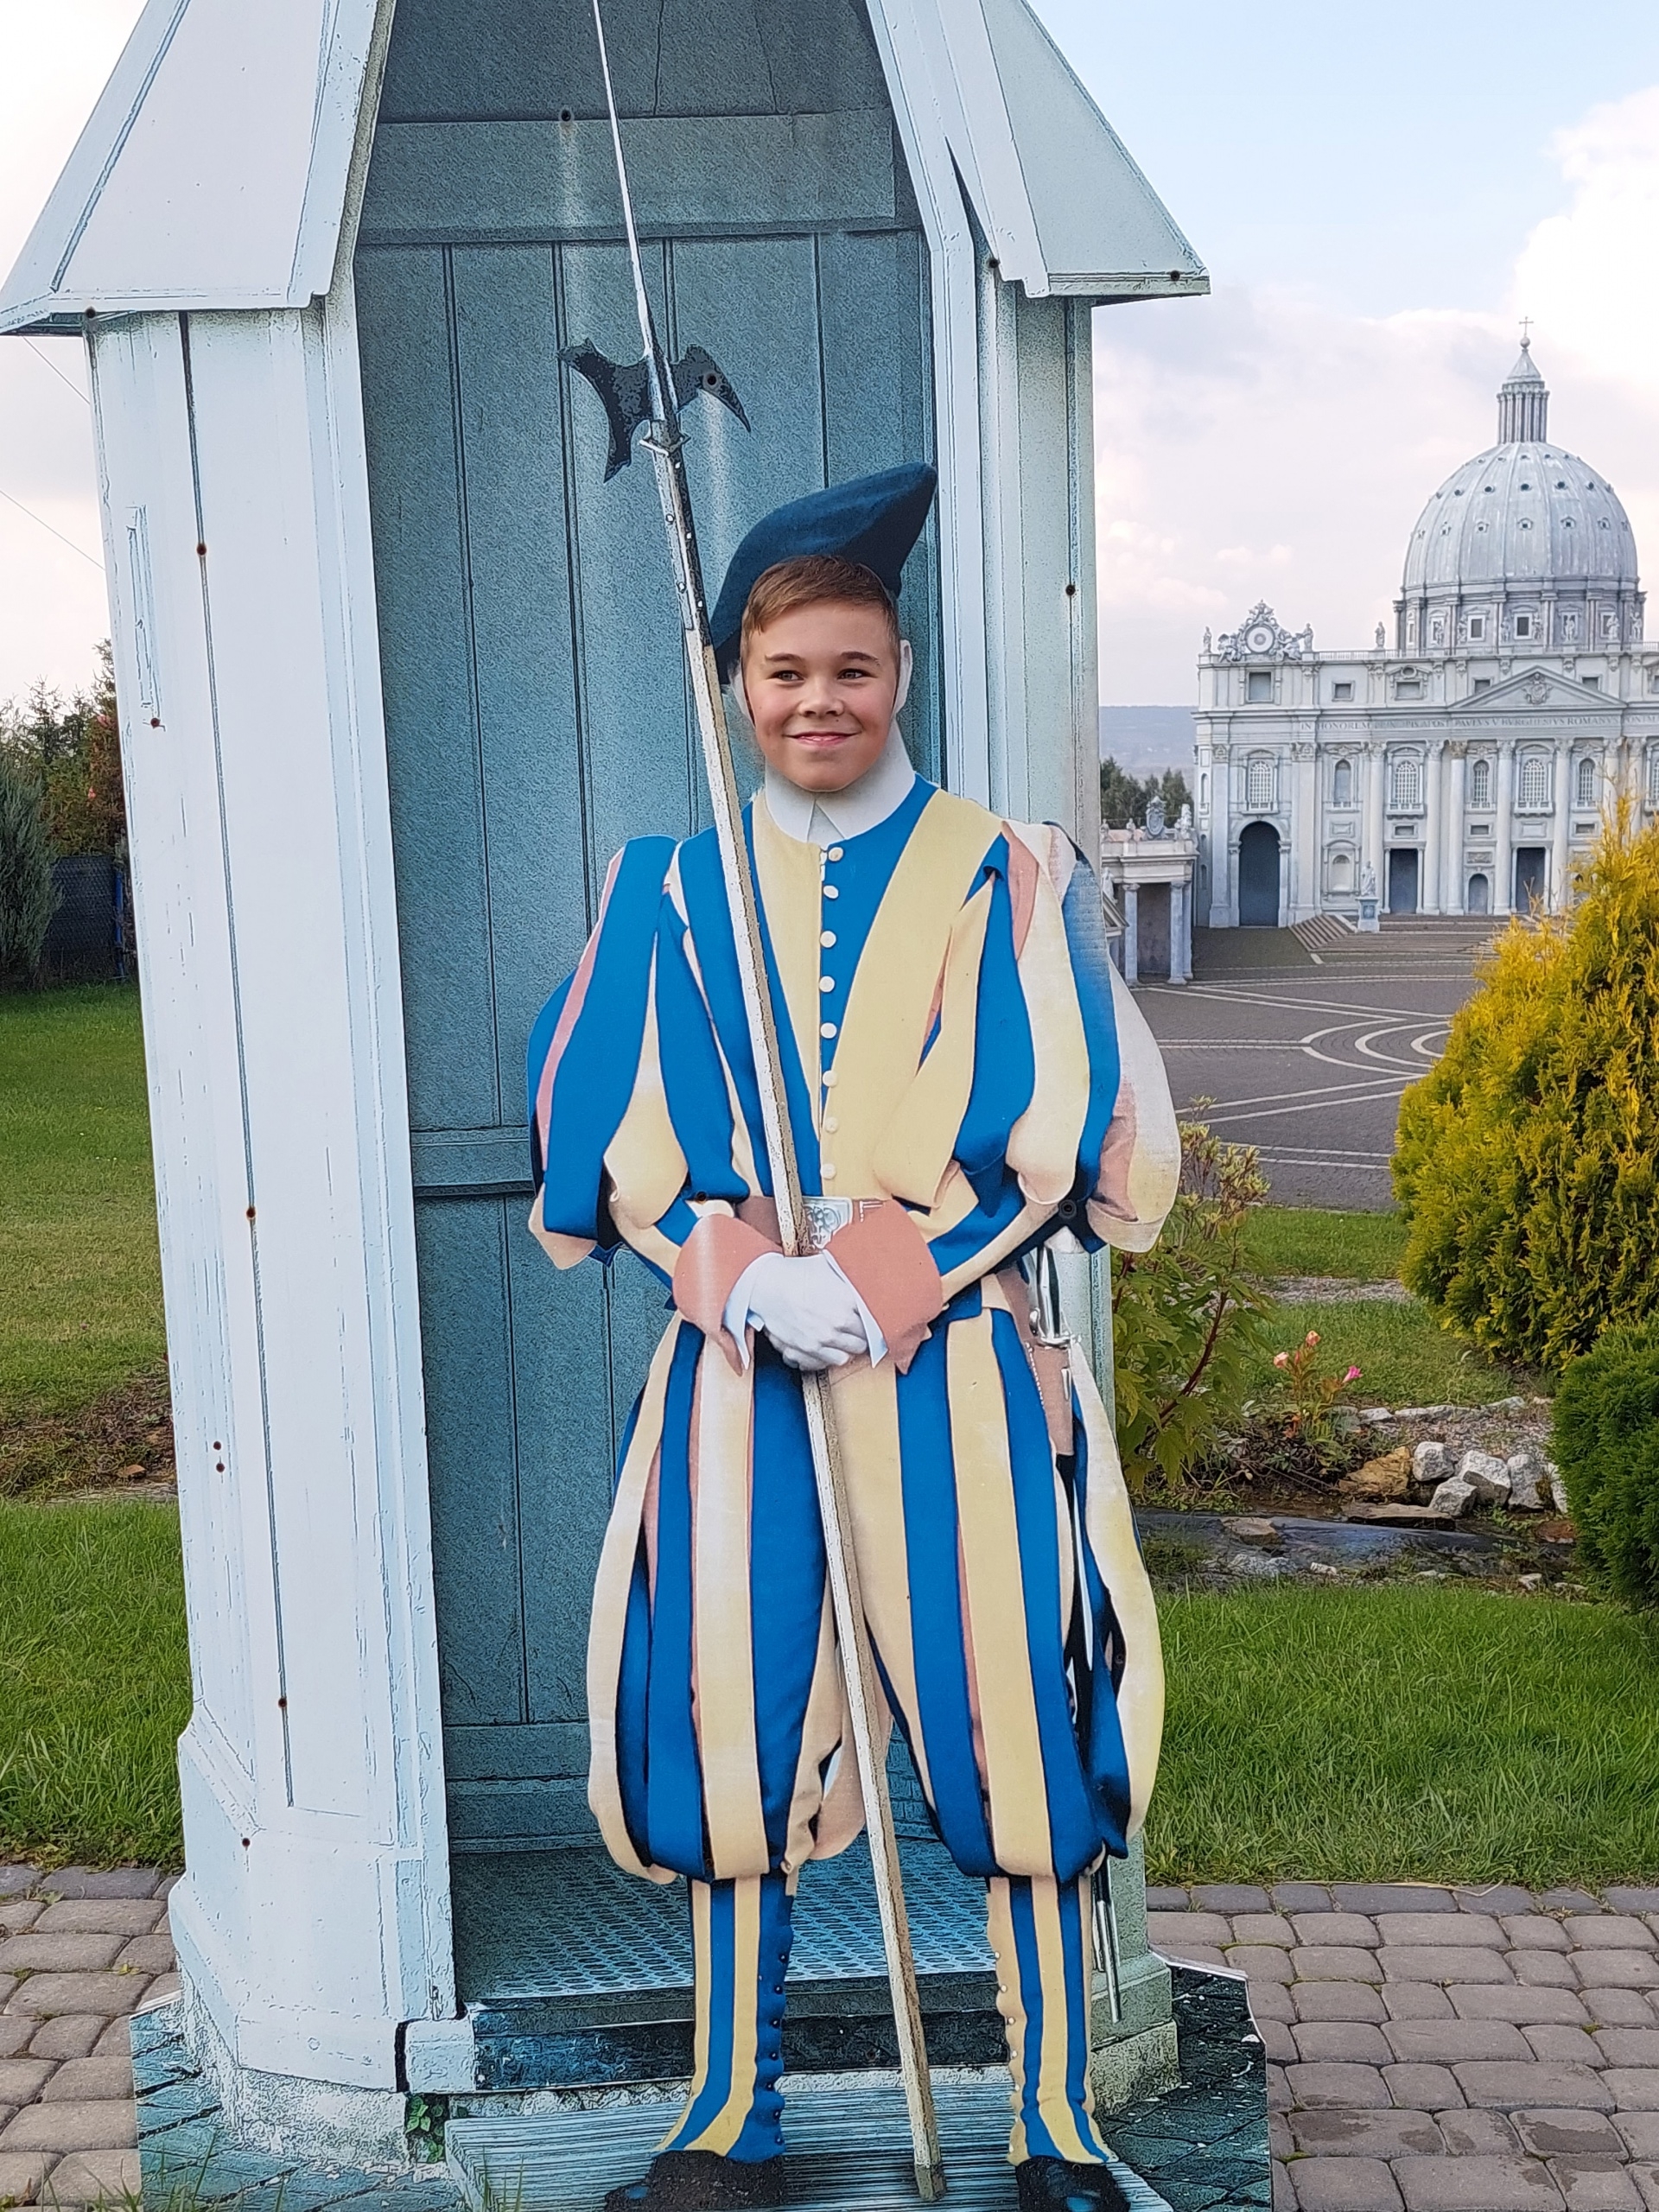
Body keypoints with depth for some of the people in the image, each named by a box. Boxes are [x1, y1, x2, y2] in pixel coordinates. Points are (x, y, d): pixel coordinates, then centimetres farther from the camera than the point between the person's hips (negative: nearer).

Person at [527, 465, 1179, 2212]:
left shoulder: (1003, 879, 3)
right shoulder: (669, 891, 9)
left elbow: (1052, 1128, -4)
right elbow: (619, 1134, 3)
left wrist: (874, 1280, -14)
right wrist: (747, 1279, -14)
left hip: (957, 1364, -2)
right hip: (734, 1368, 2)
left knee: (1007, 1727, 1)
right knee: (725, 1730, 7)